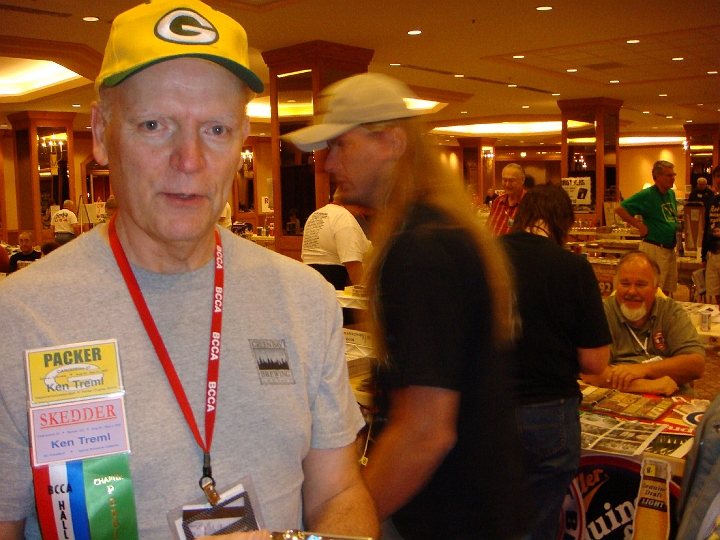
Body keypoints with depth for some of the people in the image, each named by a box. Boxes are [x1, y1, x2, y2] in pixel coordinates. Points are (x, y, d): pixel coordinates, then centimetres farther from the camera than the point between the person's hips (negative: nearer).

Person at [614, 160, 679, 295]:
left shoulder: (671, 194, 12)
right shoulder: (646, 195, -13)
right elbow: (620, 209, -17)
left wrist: (676, 228, 10)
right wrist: (640, 225, -17)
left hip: (670, 248, 8)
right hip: (654, 248, -8)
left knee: (667, 290, 15)